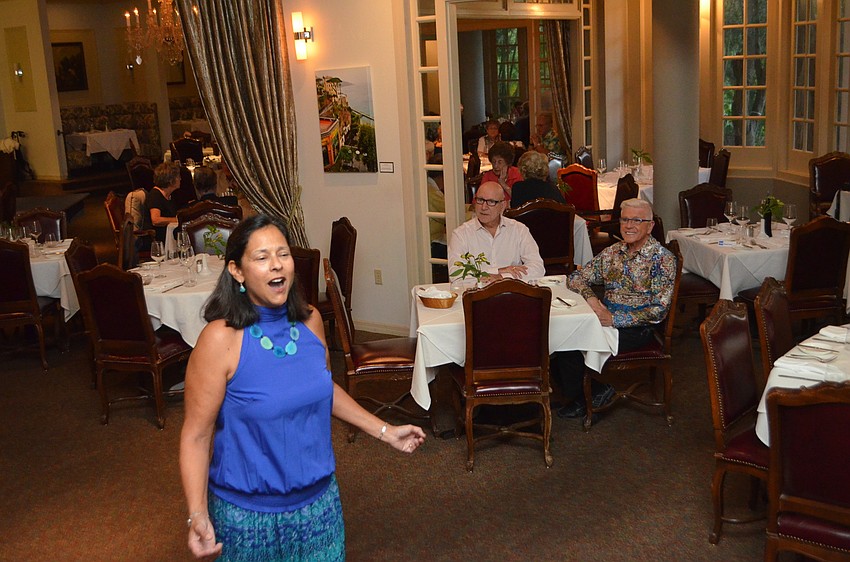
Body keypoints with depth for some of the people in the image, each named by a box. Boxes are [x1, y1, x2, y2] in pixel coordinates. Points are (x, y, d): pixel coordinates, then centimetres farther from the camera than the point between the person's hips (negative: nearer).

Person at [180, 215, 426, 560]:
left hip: (319, 499, 5)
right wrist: (198, 515, -25)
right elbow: (196, 435, -15)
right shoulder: (221, 339, -19)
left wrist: (385, 432, 13)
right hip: (250, 514, -4)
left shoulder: (310, 321, -3)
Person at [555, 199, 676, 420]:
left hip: (637, 329, -6)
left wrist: (614, 319, -22)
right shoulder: (612, 252, 11)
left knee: (574, 351, -23)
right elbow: (577, 277, 14)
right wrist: (591, 297, -8)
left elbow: (658, 310, -16)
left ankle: (585, 399, 6)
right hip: (606, 319, 6)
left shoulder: (662, 259, -9)